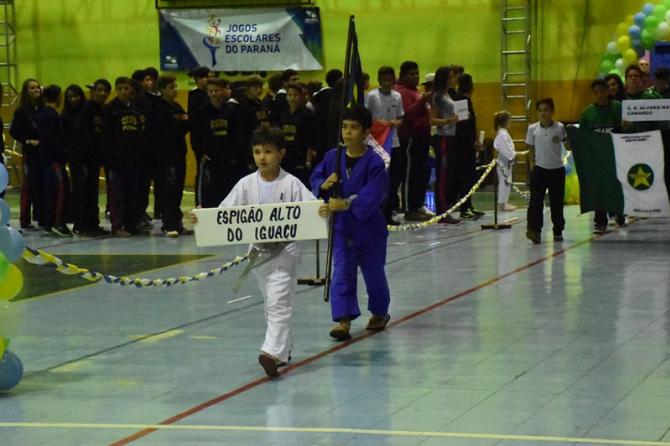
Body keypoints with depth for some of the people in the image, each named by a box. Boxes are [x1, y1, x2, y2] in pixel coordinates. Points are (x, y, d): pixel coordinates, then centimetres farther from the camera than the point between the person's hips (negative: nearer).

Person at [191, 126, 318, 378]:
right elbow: (225, 212, 2)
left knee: (279, 302, -15)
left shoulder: (291, 184, -7)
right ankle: (284, 350, 31)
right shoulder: (247, 184, 2)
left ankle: (272, 352, -23)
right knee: (271, 303, 16)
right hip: (257, 251, 5)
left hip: (284, 251, -5)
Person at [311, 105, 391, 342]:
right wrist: (324, 185, -16)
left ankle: (380, 312, 35)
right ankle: (343, 320, -5)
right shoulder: (333, 157, -3)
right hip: (341, 227, 3)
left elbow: (372, 196, -25)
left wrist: (346, 204, -37)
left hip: (369, 226, -3)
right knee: (342, 273, -4)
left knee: (373, 273, 14)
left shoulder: (374, 162, -16)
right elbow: (316, 178, 7)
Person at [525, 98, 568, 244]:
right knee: (536, 201, -11)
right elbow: (530, 148, 7)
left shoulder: (560, 128, -4)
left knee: (556, 202, 8)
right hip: (539, 168, 0)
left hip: (557, 169, 0)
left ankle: (558, 231, 20)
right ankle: (534, 230, -16)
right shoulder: (533, 128, -1)